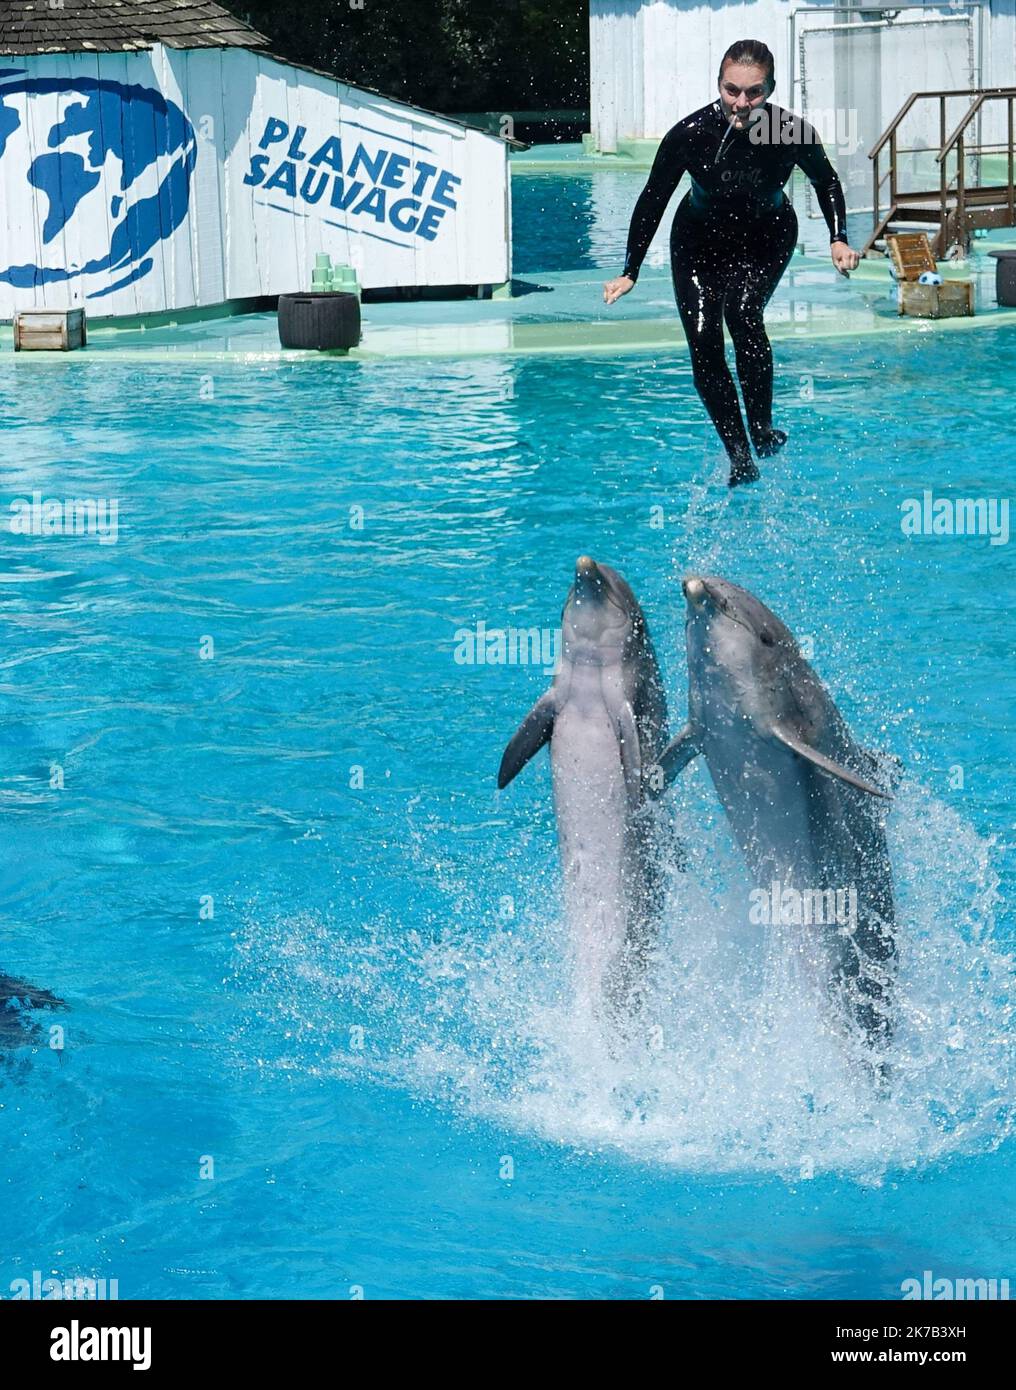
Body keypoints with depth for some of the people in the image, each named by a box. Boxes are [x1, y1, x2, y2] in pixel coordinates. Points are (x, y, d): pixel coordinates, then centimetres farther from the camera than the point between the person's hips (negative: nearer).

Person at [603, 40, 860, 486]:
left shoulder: (792, 132, -28)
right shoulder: (690, 134, -30)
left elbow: (826, 181, -4)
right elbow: (653, 200, -15)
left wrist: (838, 239, -12)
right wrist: (630, 273, -14)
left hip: (767, 236, -1)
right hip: (700, 239, 1)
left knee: (743, 310, -27)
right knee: (703, 345, -8)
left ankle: (762, 426, -11)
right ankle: (739, 456, 3)